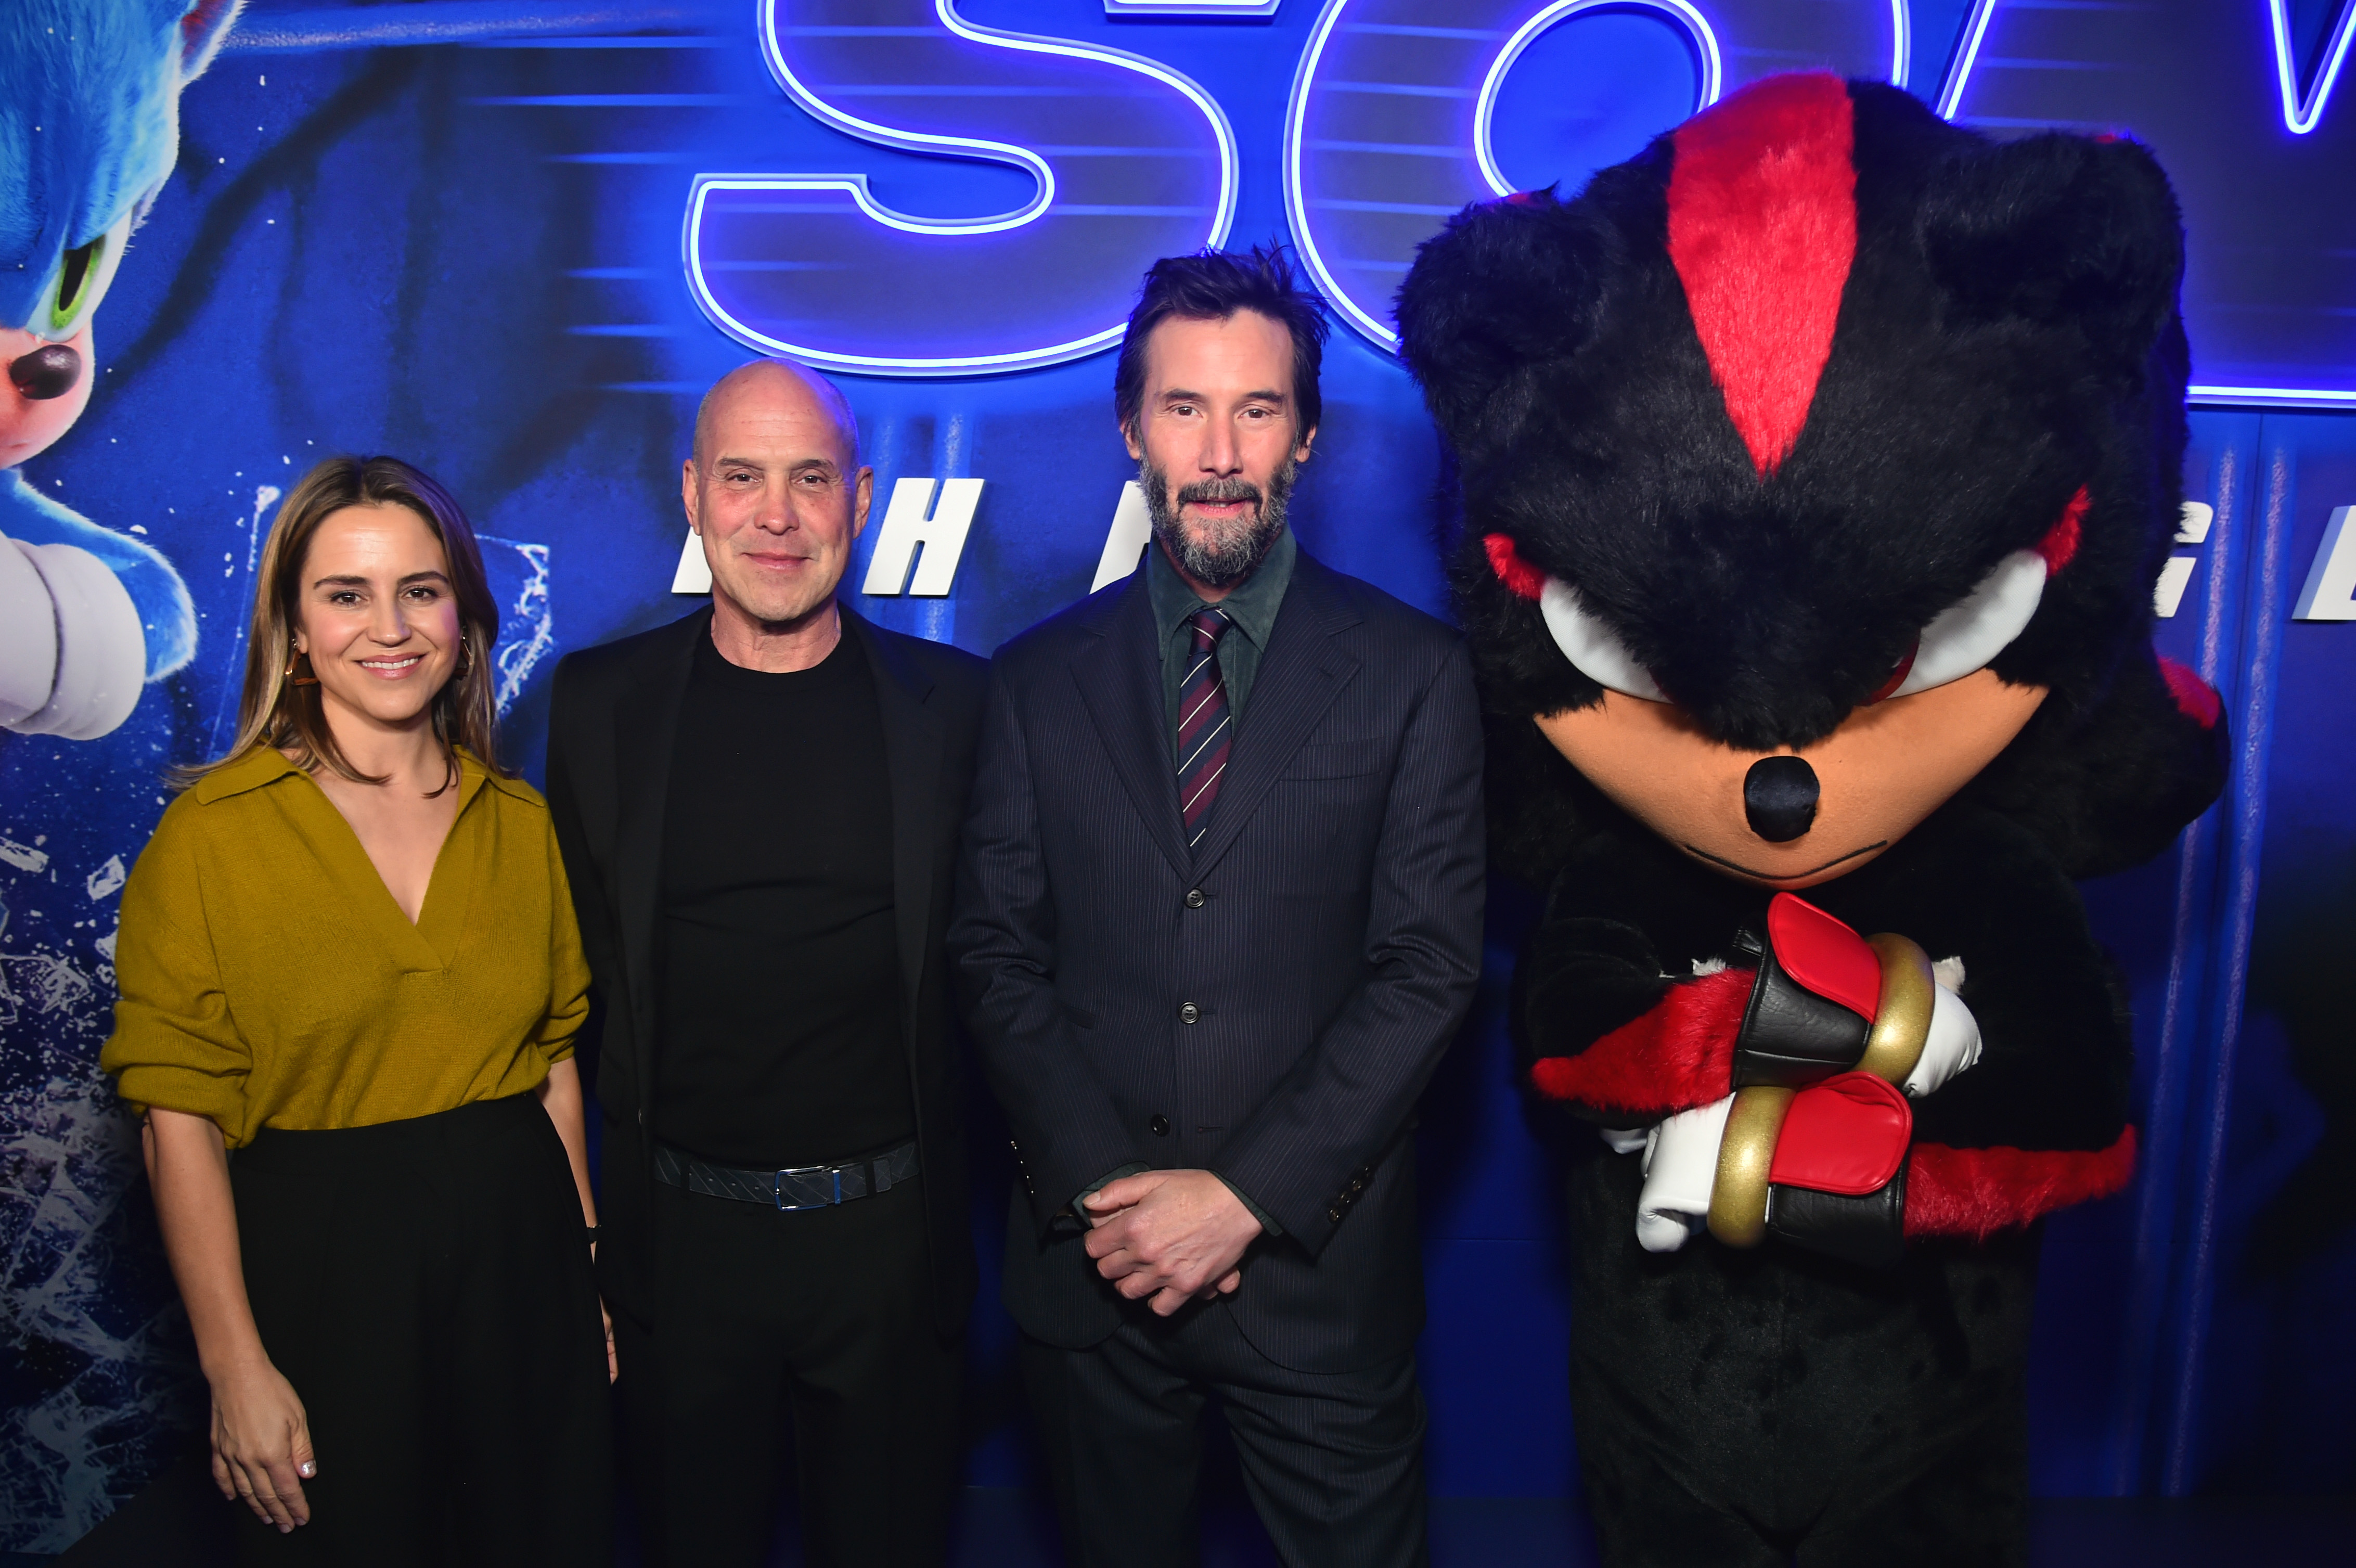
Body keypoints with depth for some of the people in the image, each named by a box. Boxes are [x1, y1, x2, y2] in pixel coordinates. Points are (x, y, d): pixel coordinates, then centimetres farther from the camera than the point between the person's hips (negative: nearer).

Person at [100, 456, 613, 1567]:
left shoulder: (518, 821, 3)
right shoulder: (210, 836, -9)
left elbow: (555, 1058, 9)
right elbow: (181, 1118, -9)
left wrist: (586, 1267, 7)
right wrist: (236, 1365, -11)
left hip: (519, 1260, 4)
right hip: (323, 1276, -3)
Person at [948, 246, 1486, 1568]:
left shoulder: (1413, 673, -3)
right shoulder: (1040, 679, 3)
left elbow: (1431, 968, -8)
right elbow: (997, 953, 1)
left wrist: (1248, 1197, -13)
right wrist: (1104, 1188, -10)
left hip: (1318, 1272, -1)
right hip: (1092, 1260, 2)